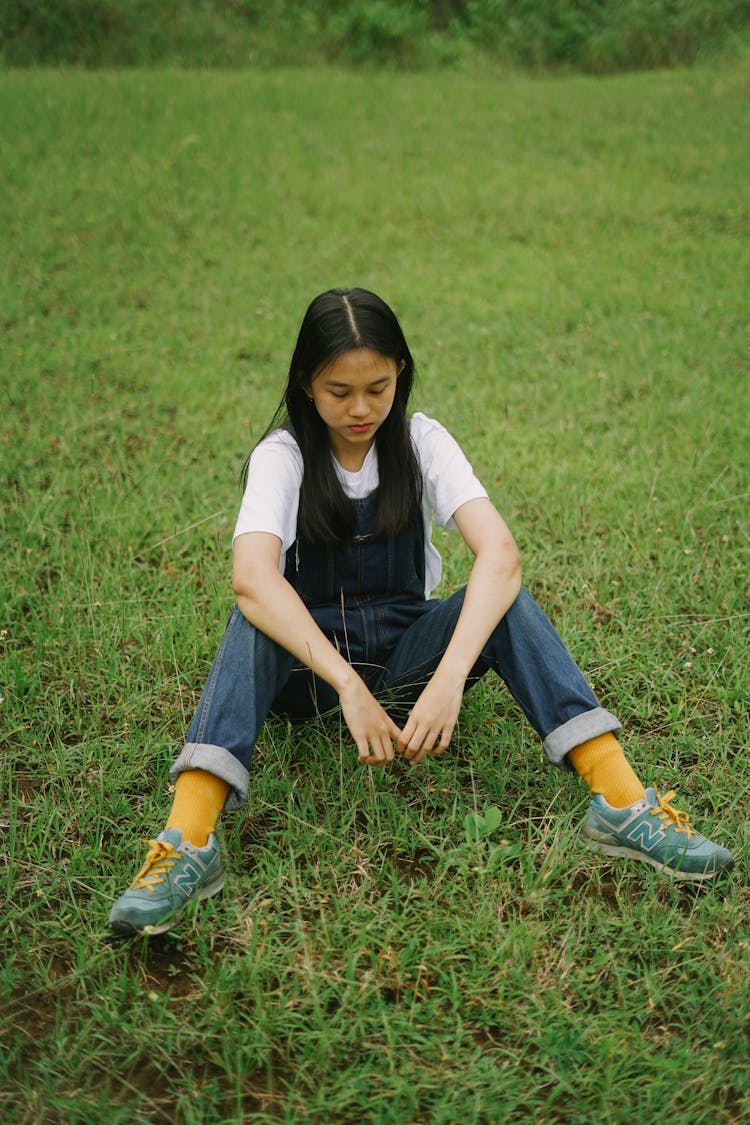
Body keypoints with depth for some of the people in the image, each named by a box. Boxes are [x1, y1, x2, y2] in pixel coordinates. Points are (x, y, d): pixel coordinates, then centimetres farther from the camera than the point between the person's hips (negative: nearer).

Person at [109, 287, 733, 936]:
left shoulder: (422, 442, -8)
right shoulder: (283, 456, -12)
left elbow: (501, 553, -25)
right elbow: (252, 578, -33)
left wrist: (450, 678, -41)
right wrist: (348, 687, -45)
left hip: (406, 651, 1)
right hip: (306, 664, -1)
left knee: (508, 599, -27)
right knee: (255, 620, -33)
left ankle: (623, 802, -35)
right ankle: (188, 841, -47)